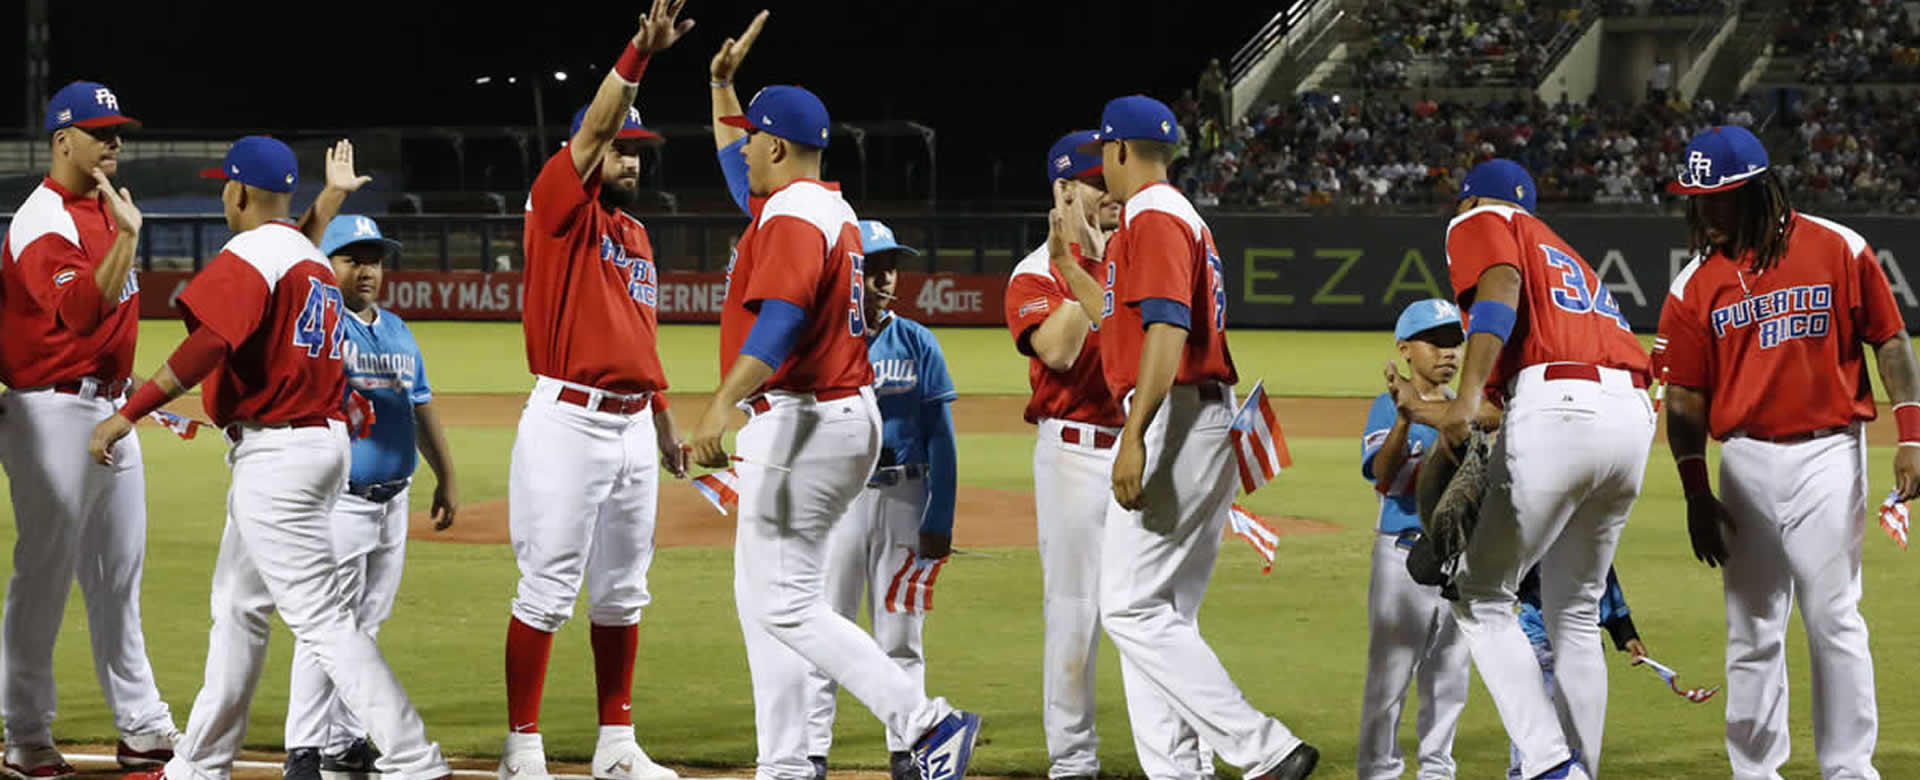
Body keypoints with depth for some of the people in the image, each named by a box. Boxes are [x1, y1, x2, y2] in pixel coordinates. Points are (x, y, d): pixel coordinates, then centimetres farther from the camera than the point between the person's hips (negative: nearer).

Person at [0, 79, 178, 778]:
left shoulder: (103, 209, 13)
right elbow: (83, 310, -31)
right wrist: (127, 234, -32)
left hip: (111, 412, 9)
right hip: (56, 414, -9)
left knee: (118, 576, 13)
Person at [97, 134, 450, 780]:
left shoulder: (248, 255, -13)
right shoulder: (315, 261, 17)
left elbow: (209, 343, -27)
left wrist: (129, 413, -29)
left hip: (275, 455, -10)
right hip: (325, 439, 10)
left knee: (320, 615, -11)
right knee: (238, 606, 19)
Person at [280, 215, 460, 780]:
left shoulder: (398, 331, 15)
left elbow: (421, 408, 22)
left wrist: (446, 478, 21)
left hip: (393, 500, 7)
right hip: (339, 500, -7)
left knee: (365, 626, 13)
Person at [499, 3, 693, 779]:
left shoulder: (637, 236, 18)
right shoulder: (560, 207, -4)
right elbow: (592, 129, -20)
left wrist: (664, 421, 20)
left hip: (634, 427, 8)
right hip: (569, 421, -8)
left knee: (622, 592, 12)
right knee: (548, 588, -7)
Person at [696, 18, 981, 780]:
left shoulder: (793, 218, -17)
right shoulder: (825, 205, 15)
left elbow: (778, 320, -33)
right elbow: (736, 162, 36)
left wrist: (722, 406, -42)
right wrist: (723, 82, 28)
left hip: (801, 423, -11)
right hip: (844, 416, 11)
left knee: (786, 604, -12)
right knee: (763, 596, 15)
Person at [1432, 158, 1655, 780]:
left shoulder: (1479, 223, 14)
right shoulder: (1566, 255, 36)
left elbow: (1501, 288, -8)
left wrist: (1469, 396, -21)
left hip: (1557, 412, -7)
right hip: (1633, 416, 7)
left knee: (1480, 596, 1)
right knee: (1575, 616, 18)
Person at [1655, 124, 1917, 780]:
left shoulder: (1839, 251, -1)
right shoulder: (1695, 284, 4)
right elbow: (1684, 398, 5)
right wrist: (1696, 494, -3)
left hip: (1827, 455, -3)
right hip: (1745, 464, 3)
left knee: (1833, 620, -6)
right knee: (1751, 630, 5)